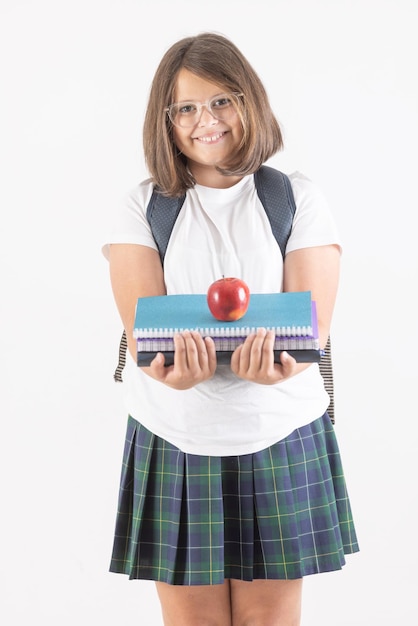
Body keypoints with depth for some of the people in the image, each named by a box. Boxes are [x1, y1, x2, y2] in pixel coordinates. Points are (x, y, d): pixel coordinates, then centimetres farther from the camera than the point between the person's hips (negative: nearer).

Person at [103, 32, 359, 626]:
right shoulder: (142, 207, 3)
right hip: (173, 440, 1)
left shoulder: (300, 199, 1)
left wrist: (278, 365, -32)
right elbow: (141, 323, -9)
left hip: (279, 438, 0)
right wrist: (171, 368, -33)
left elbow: (314, 321, -8)